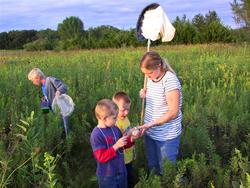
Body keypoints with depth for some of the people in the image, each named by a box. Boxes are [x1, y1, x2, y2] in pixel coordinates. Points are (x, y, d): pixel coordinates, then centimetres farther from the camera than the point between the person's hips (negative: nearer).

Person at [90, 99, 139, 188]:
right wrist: (116, 146, -31)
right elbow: (101, 157, -25)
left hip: (121, 171, 7)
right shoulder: (96, 135, -23)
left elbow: (123, 145, 13)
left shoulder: (115, 129, -1)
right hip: (107, 176, -7)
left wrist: (131, 139, -7)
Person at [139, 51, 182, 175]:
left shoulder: (170, 80, -22)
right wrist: (145, 94, -3)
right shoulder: (151, 78, 1)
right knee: (152, 168, 21)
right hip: (150, 133, 7)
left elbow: (173, 112, -24)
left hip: (167, 136, -7)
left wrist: (151, 124, -29)